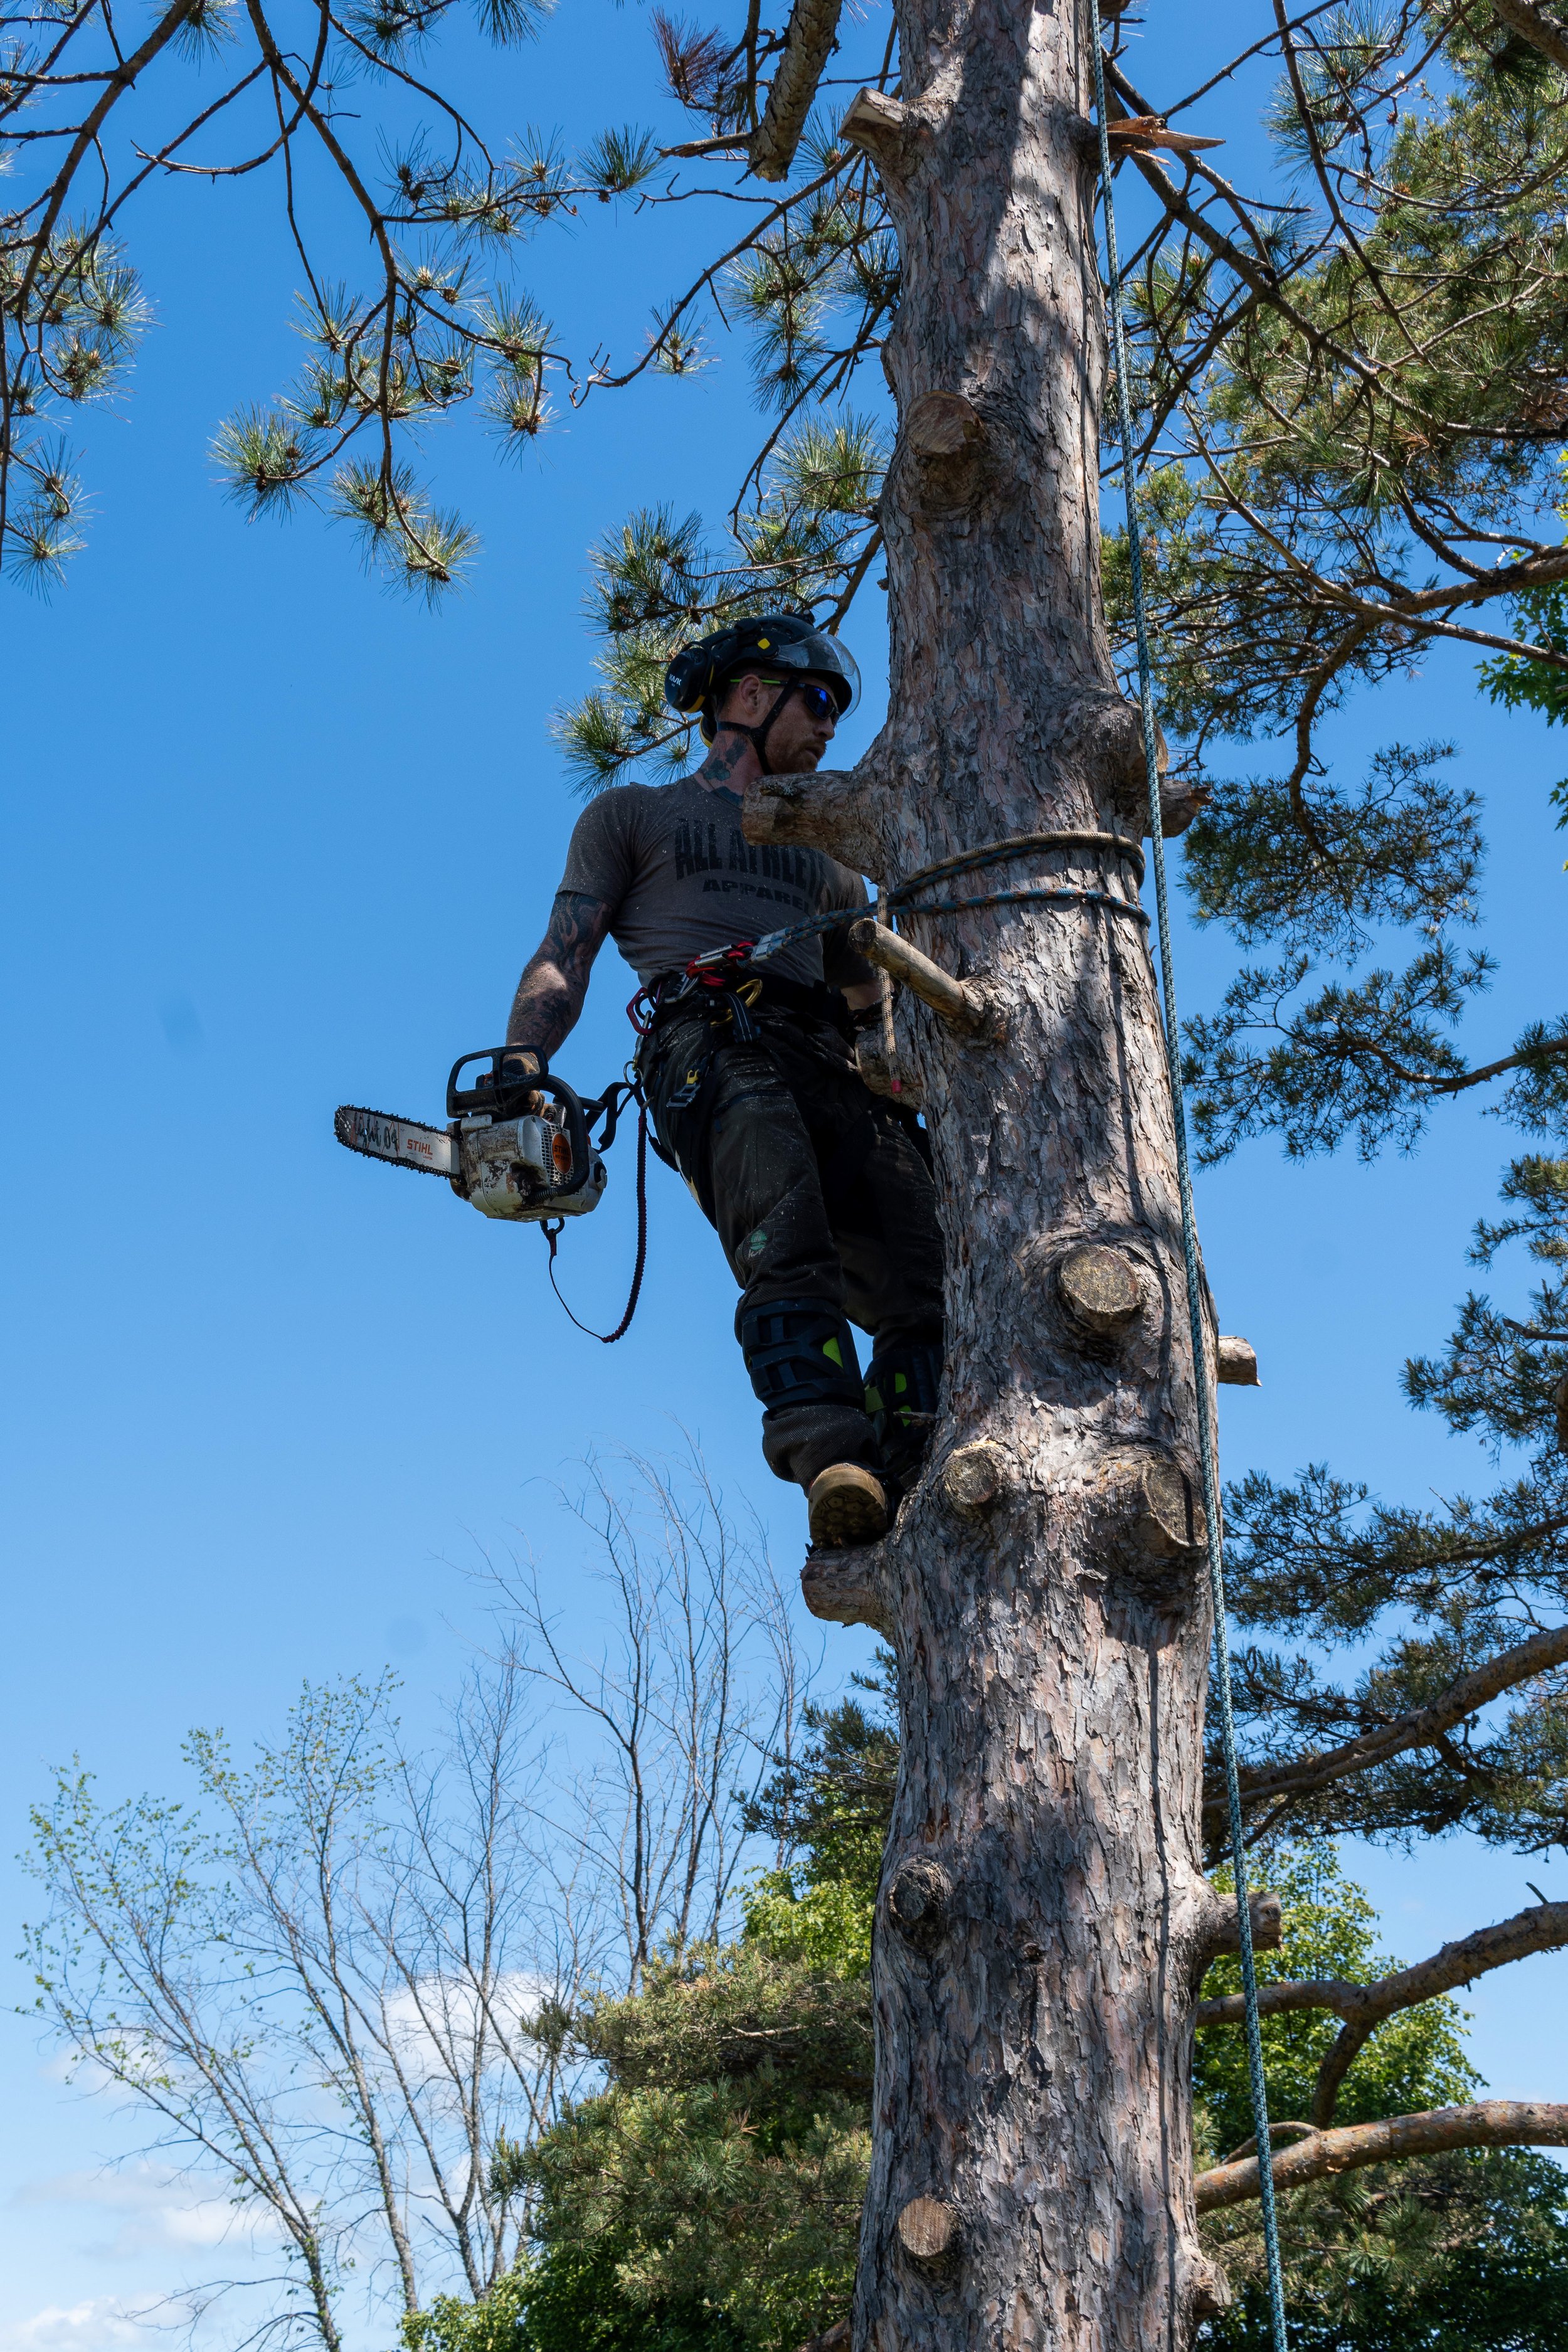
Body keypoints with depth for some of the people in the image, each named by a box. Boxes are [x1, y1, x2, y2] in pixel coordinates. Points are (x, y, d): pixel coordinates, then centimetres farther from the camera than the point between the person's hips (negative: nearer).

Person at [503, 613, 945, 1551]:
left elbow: (880, 1012, 39)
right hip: (709, 1048, -5)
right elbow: (563, 962, 14)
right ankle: (834, 1467, -51)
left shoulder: (826, 864, 40)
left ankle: (913, 1500, -36)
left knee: (926, 1273, -23)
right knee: (788, 1238, -36)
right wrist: (519, 1066, -5)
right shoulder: (632, 814, 27)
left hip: (829, 1068, 5)